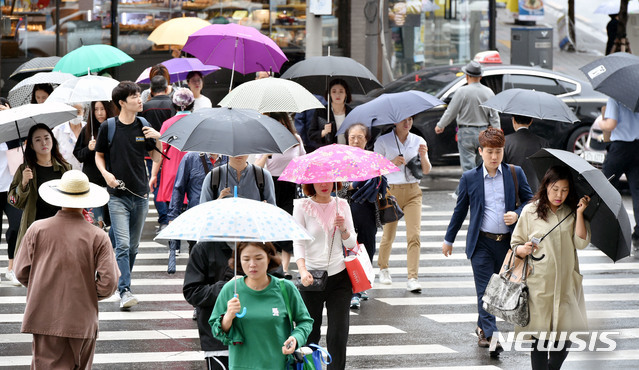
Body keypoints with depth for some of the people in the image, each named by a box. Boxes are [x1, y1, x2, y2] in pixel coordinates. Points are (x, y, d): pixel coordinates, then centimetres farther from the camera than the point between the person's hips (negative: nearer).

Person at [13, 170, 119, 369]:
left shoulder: (37, 230, -3)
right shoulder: (98, 237, -6)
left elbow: (21, 272, 2)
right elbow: (109, 282, -9)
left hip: (44, 318, 0)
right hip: (82, 320, 0)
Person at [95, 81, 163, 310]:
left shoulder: (144, 127, 5)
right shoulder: (108, 127, -2)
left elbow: (157, 158, 10)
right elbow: (99, 156, 8)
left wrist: (158, 139, -8)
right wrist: (106, 174, -10)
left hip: (140, 195, 4)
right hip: (118, 195, -4)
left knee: (133, 246, 10)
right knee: (122, 244, -14)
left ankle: (122, 281, 28)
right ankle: (125, 291, -18)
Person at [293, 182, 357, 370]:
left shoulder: (342, 205, 6)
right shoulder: (302, 206, -2)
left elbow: (351, 244, 8)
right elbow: (298, 242, -8)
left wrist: (343, 229, -13)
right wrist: (302, 270, -23)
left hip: (339, 276, 2)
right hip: (312, 277, -2)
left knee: (338, 333, -4)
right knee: (309, 333, 4)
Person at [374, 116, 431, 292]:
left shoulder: (418, 141, 8)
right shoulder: (383, 141, 1)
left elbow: (426, 171, 5)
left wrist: (423, 156, -14)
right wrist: (392, 162, -17)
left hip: (413, 191, 2)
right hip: (390, 191, -1)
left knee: (414, 235, -11)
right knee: (388, 235, 5)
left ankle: (413, 278, -13)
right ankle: (383, 268, 34)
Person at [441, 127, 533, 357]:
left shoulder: (515, 174, 3)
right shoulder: (469, 178, 2)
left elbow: (529, 200, 9)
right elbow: (460, 210, 12)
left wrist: (517, 214, -11)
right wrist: (449, 239, 17)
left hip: (507, 241, 2)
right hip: (481, 242, -2)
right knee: (485, 289, -10)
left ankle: (482, 328, 31)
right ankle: (491, 337, -14)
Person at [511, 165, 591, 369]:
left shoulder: (571, 212, 8)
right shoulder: (530, 211, 3)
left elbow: (581, 243, -2)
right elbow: (515, 244, 7)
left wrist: (579, 213, -10)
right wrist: (523, 250, -15)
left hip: (566, 282, 2)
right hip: (539, 283, -2)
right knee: (540, 337, -4)